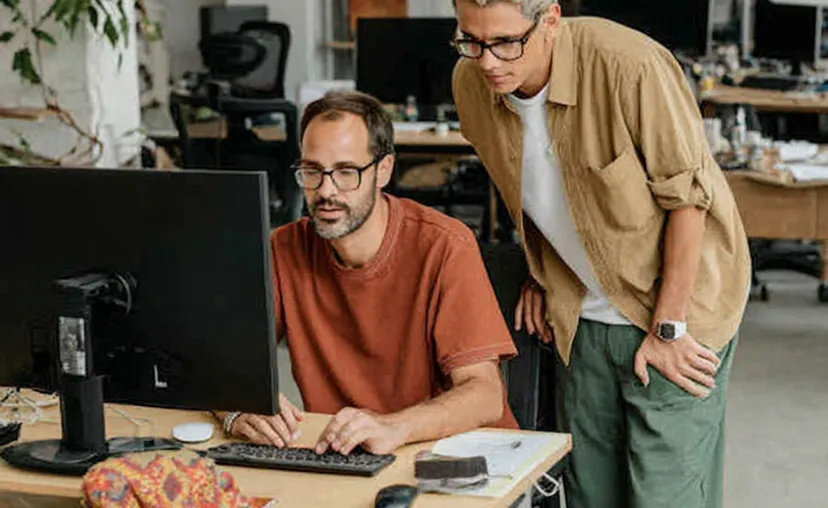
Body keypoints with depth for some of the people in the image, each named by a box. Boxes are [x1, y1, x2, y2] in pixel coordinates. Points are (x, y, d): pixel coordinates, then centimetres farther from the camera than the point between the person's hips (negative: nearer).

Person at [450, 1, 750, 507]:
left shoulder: (630, 65, -28)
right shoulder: (470, 82, -8)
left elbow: (687, 196, -20)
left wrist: (669, 328, -16)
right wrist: (541, 275, 13)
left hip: (677, 301, -5)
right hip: (582, 316, 6)